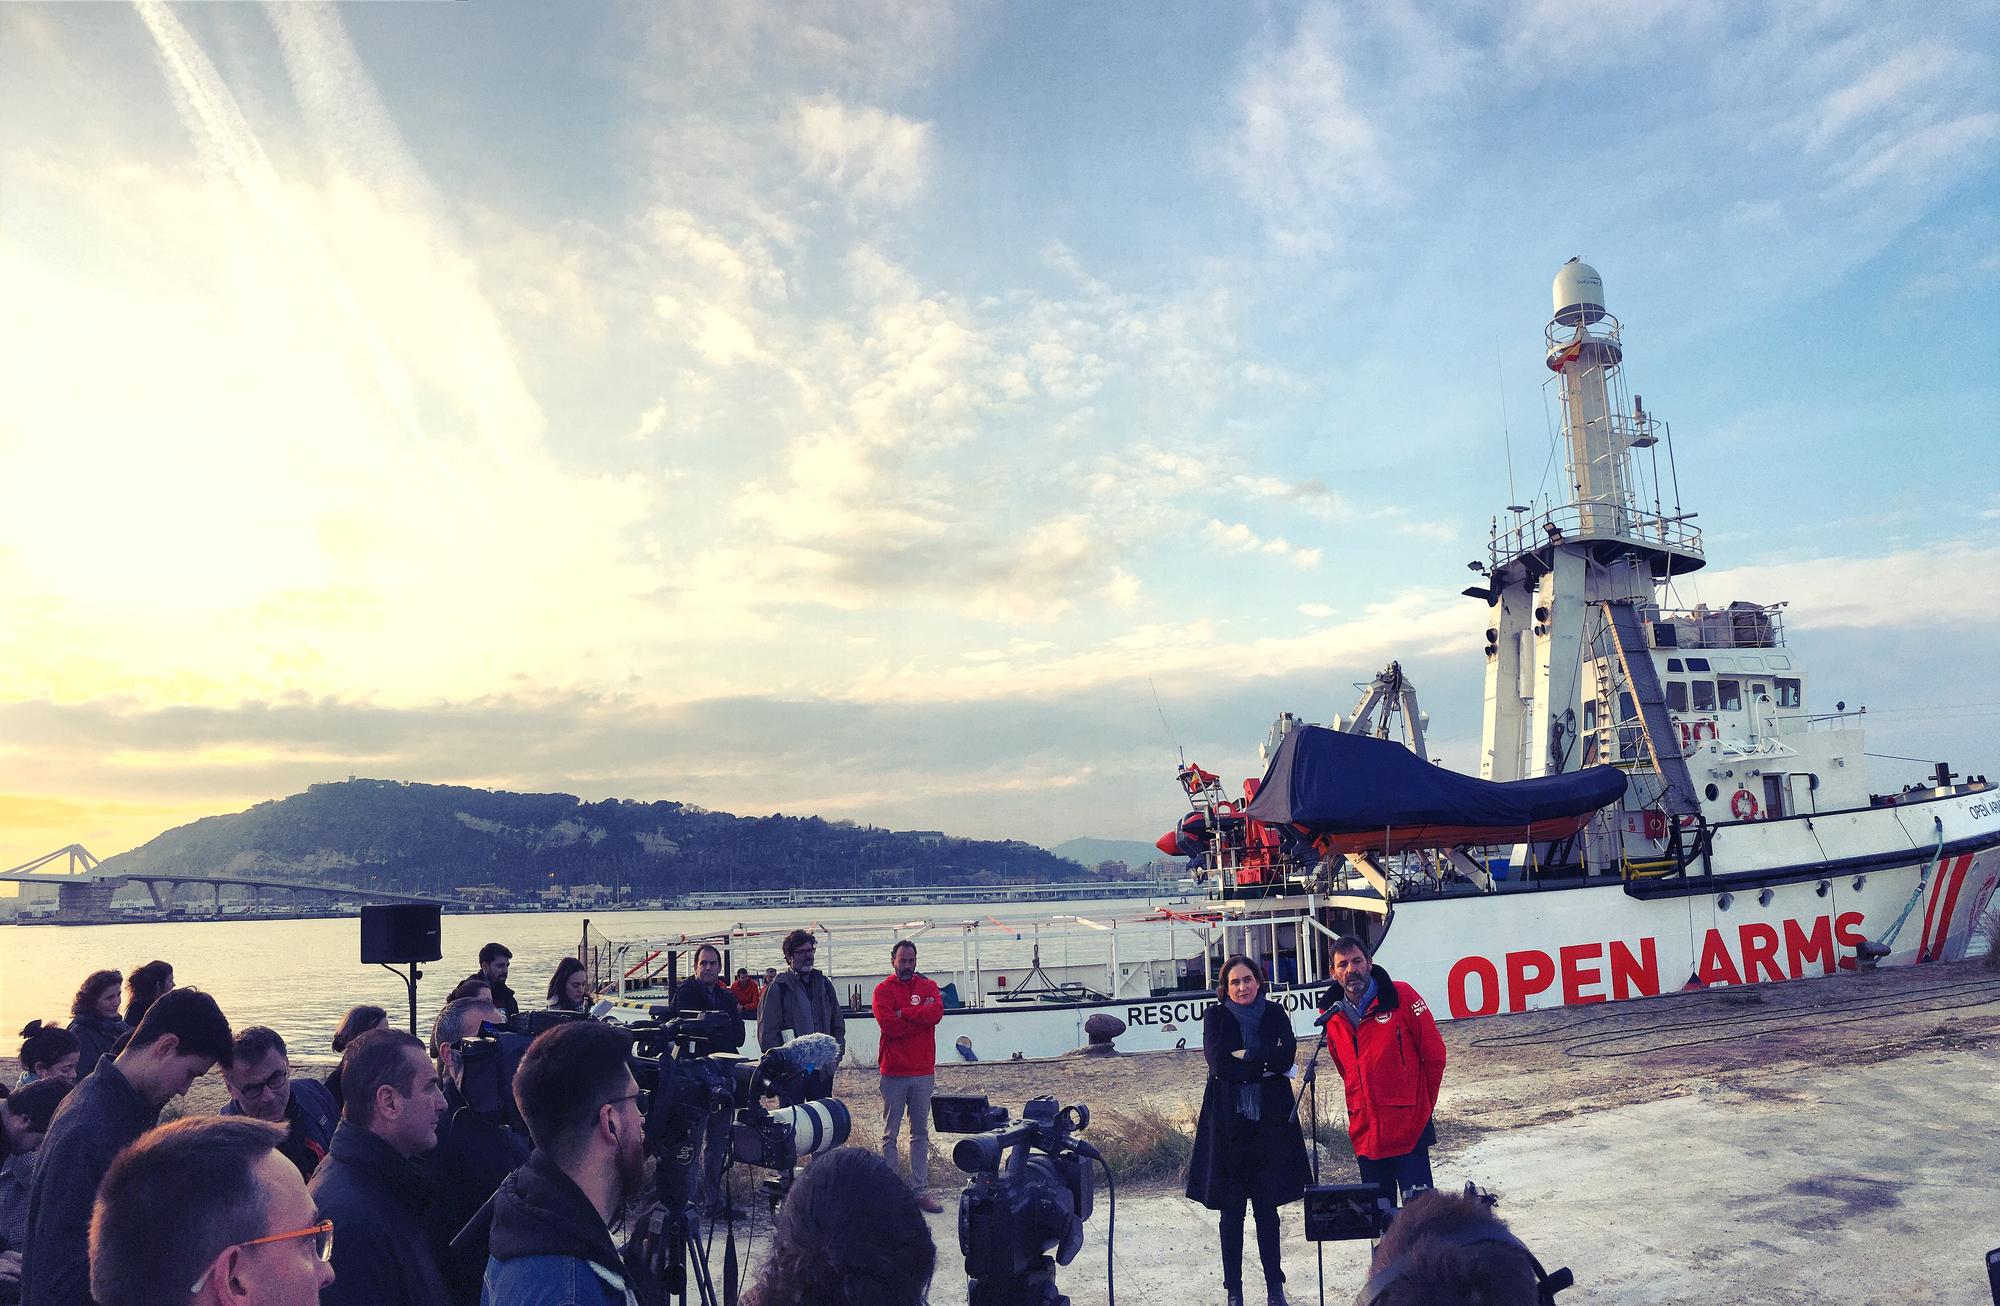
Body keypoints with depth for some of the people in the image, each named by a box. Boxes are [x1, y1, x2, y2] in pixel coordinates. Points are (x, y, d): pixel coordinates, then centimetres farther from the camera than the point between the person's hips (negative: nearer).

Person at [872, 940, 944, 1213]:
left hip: (924, 1072, 3)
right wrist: (920, 1015, -11)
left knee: (921, 1134, 8)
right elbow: (888, 1025, -16)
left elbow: (936, 1012, -13)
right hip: (894, 1072, -3)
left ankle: (920, 1190, 13)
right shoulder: (883, 990, -1)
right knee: (889, 1135, 3)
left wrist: (903, 1013, -13)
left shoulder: (928, 986, 7)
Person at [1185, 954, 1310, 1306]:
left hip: (1269, 1121, 1)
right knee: (1231, 1210, 5)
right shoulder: (1215, 1016, 2)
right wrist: (1266, 1064, -10)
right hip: (1228, 1122, -1)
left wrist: (1244, 1057, -12)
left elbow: (1287, 1055, -8)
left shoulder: (1275, 1013, 7)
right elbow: (1217, 1061, -12)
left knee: (1267, 1207, 8)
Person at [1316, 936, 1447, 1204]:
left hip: (1408, 1129, -5)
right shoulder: (1331, 1014, 5)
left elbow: (1434, 1052, -3)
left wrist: (1422, 1104, 2)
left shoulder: (1400, 996, -7)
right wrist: (1359, 1106, 13)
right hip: (1364, 1133, 5)